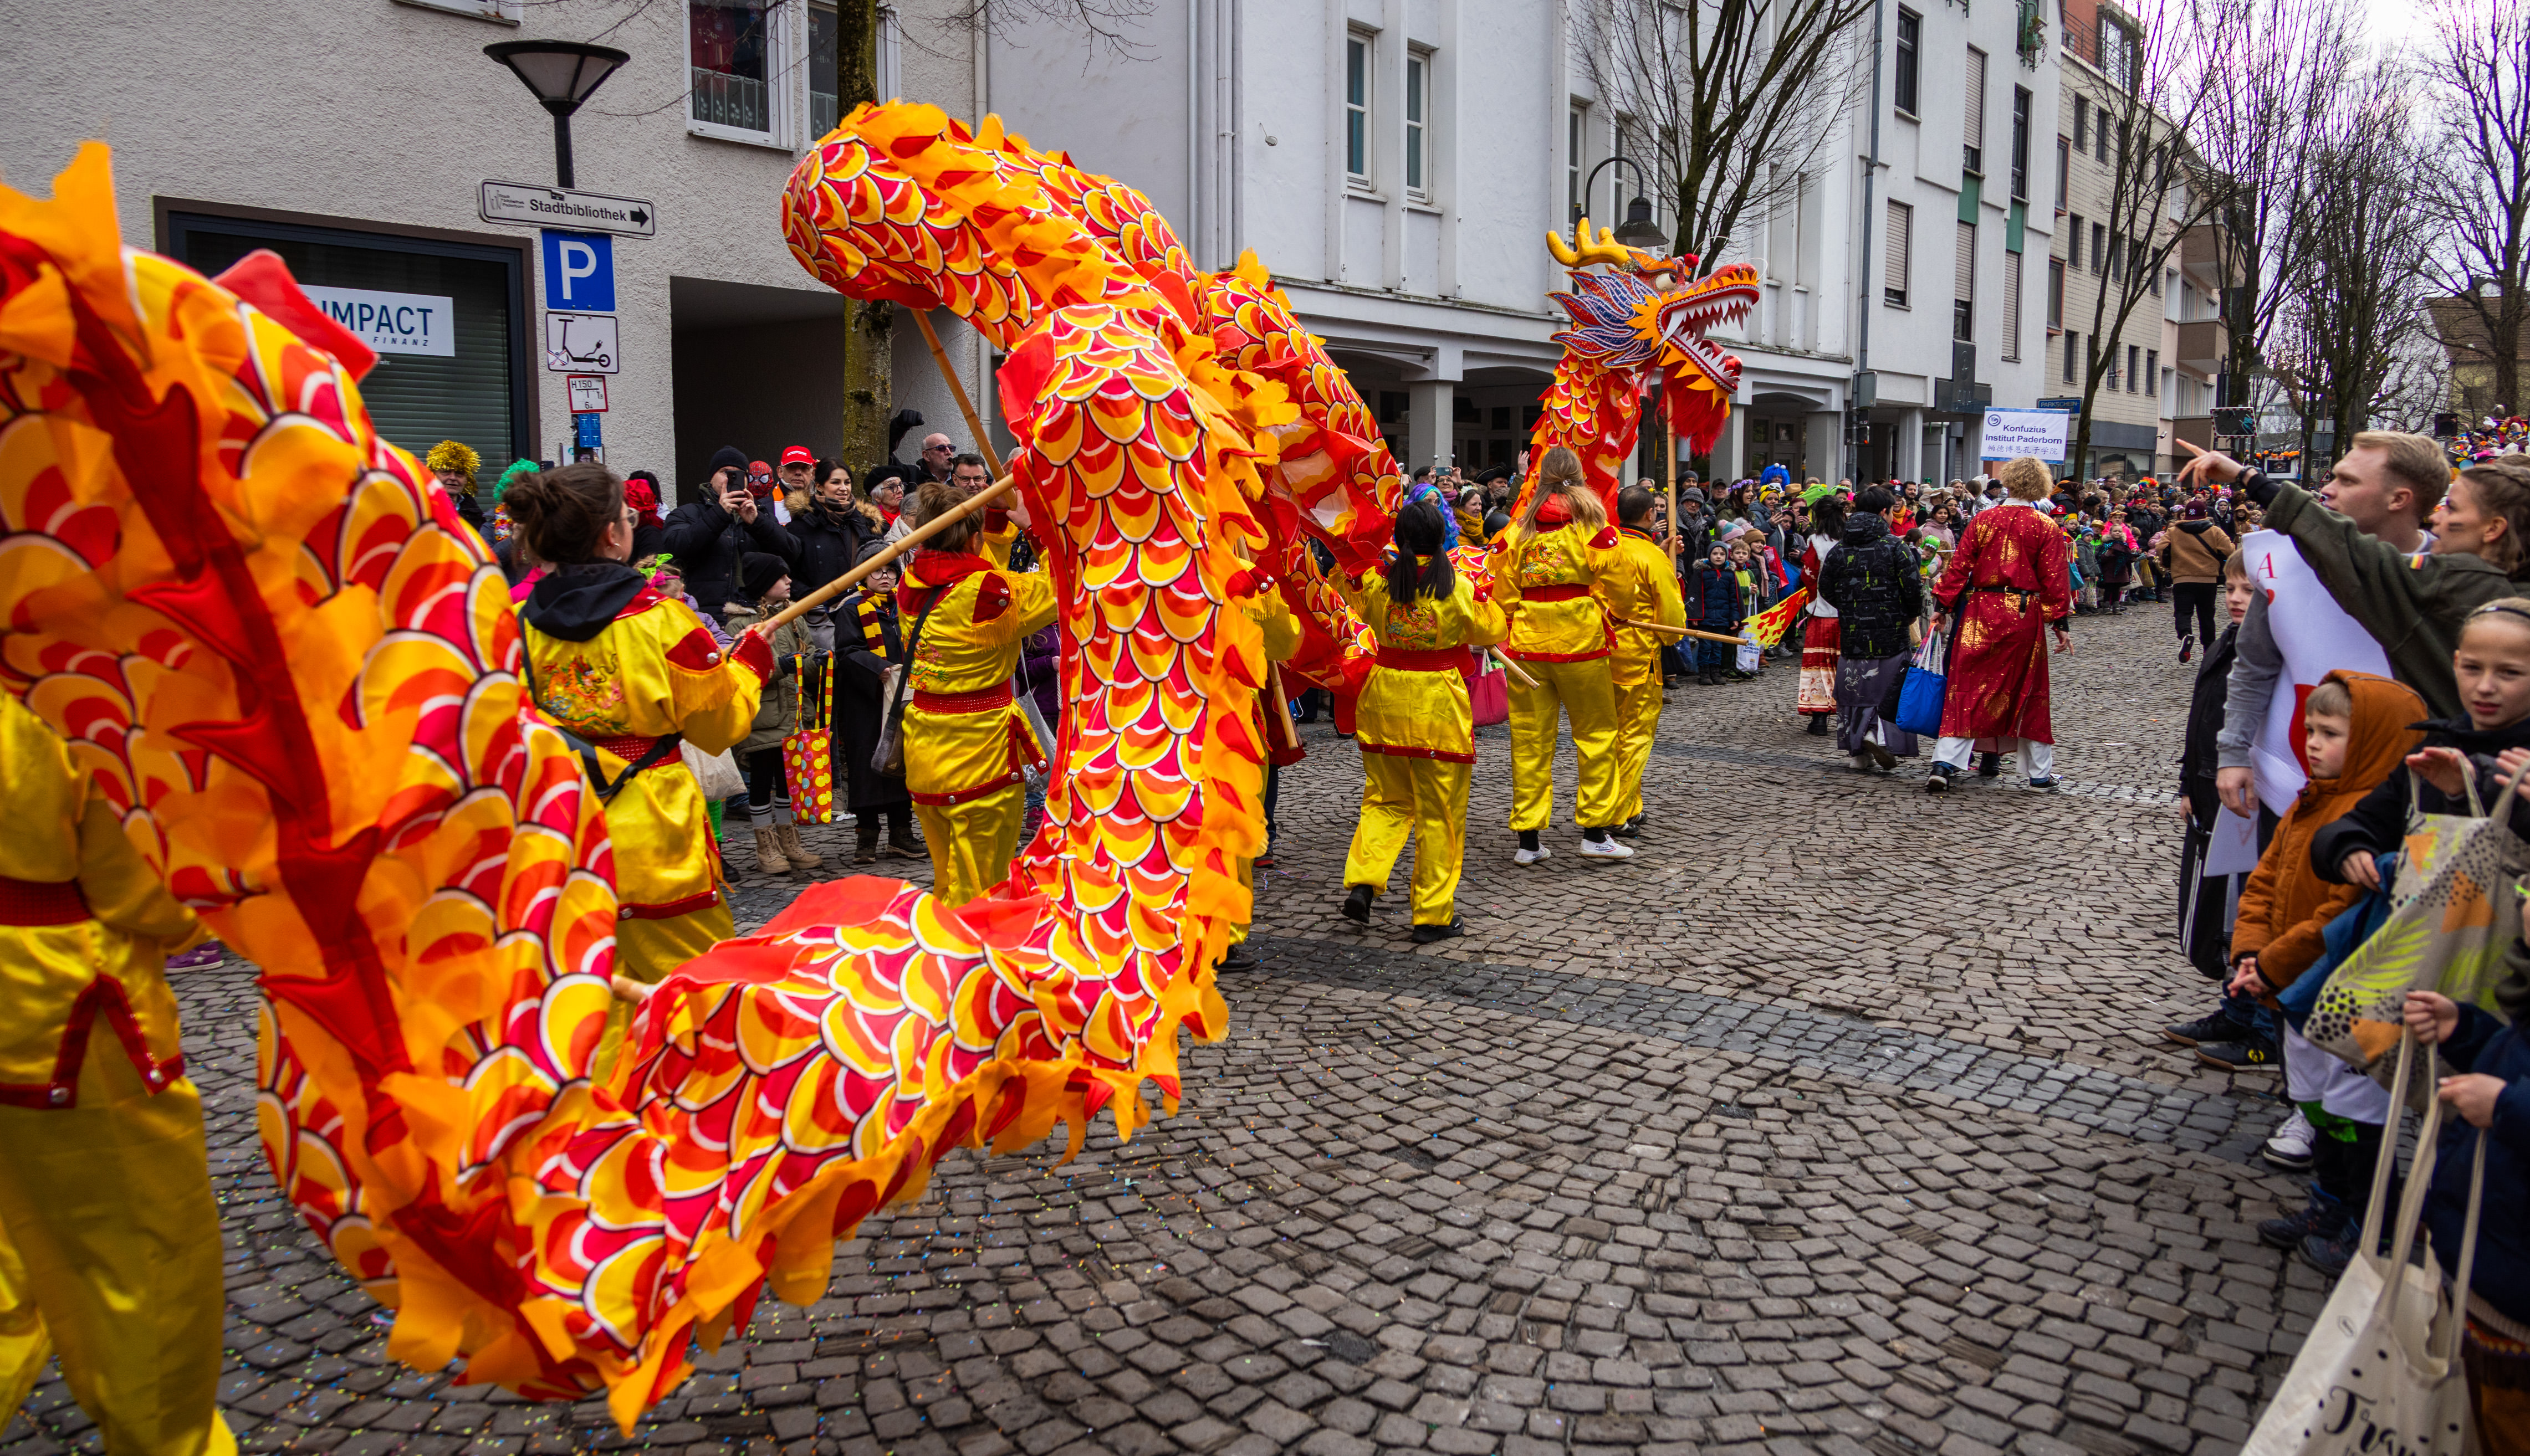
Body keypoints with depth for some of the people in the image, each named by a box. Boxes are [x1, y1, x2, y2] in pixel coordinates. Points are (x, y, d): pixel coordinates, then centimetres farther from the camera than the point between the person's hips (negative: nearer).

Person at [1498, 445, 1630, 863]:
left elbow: (1504, 594, 5)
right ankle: (1595, 830, 10)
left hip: (1527, 644, 3)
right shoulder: (1592, 523, -2)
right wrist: (1606, 614, 15)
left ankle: (1527, 838, 9)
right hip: (1581, 641, -2)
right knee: (1595, 734, 9)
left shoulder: (1519, 528, 5)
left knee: (1529, 739, 6)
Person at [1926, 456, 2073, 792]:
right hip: (2024, 614, -1)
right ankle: (2040, 772, 19)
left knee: (1967, 687, 2)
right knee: (2028, 689, 10)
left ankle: (1944, 763, -11)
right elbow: (2053, 580, -4)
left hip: (1980, 613, 1)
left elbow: (1959, 566, 0)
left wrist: (1943, 606, 5)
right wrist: (2061, 624, 1)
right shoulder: (2045, 528, -3)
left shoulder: (1983, 520, 1)